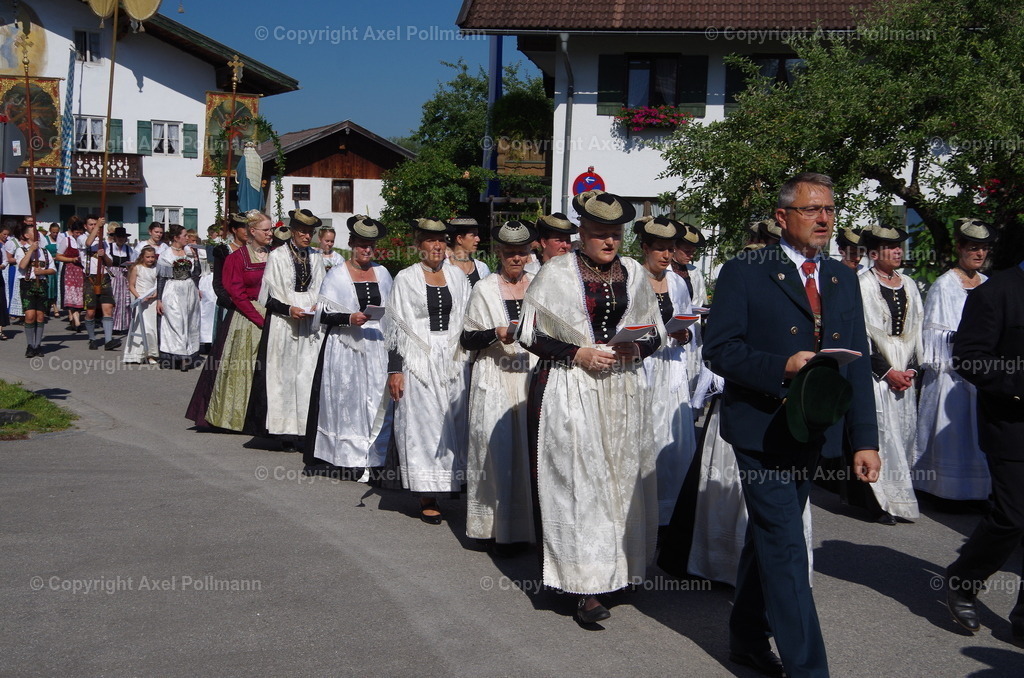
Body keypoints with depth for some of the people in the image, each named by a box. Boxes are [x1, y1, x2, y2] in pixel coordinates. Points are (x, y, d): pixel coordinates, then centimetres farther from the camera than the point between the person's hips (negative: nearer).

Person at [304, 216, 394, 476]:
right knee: (348, 401, -5)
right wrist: (349, 319, -18)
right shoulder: (337, 274, 2)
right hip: (345, 348, -4)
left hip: (377, 347, 4)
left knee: (378, 403, -1)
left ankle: (372, 458, 4)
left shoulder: (382, 273, 14)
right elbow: (323, 315, -4)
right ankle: (349, 461, 0)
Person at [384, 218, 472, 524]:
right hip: (418, 359, -3)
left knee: (453, 422, 3)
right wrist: (394, 369, -8)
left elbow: (468, 320, 13)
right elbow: (396, 327, -3)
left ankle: (452, 482, 15)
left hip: (453, 358, 4)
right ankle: (427, 497, 2)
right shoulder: (406, 278, -1)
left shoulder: (458, 276, 9)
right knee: (422, 424, -2)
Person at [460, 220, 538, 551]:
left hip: (532, 377, 3)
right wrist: (497, 334, -14)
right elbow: (466, 340, 2)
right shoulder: (485, 289, 3)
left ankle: (527, 525, 10)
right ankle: (498, 528, 2)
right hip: (495, 380, -2)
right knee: (497, 449, -5)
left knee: (531, 450, -1)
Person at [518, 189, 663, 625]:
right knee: (577, 483, -6)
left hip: (624, 391, 4)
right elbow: (531, 335, -2)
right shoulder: (556, 274, -1)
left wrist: (638, 348, -7)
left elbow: (655, 331, 15)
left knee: (624, 478, 5)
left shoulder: (634, 274, 10)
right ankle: (584, 586, -5)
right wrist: (578, 353, -14)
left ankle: (621, 567, 20)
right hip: (570, 393, -4)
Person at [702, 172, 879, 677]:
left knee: (767, 538, 19)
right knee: (786, 549, -7)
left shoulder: (844, 280, 10)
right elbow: (719, 351, -11)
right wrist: (781, 367, -25)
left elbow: (858, 364, 9)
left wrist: (865, 440, 3)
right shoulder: (744, 273, -7)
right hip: (761, 430, -6)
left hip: (812, 435, 6)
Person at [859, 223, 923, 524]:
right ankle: (884, 503, 0)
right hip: (875, 375, -6)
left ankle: (899, 497, 16)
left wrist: (912, 369, 1)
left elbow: (917, 330, 14)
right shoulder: (862, 285, -7)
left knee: (905, 433, 6)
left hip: (904, 375, 6)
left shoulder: (909, 285, 12)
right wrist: (888, 371, -11)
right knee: (881, 436, -7)